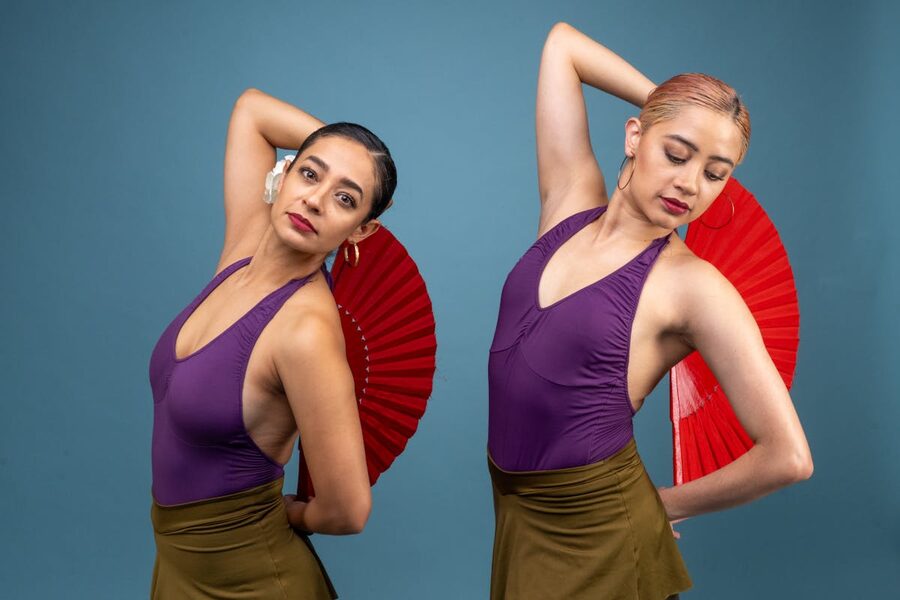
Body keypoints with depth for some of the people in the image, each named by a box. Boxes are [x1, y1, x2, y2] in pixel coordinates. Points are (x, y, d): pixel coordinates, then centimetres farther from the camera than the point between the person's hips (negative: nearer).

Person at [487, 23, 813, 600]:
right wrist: (666, 102, 2)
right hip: (517, 511, 5)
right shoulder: (571, 203, -1)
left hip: (596, 538, -5)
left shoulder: (693, 286, -15)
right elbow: (562, 42, 4)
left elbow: (788, 456, -16)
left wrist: (669, 504, -4)